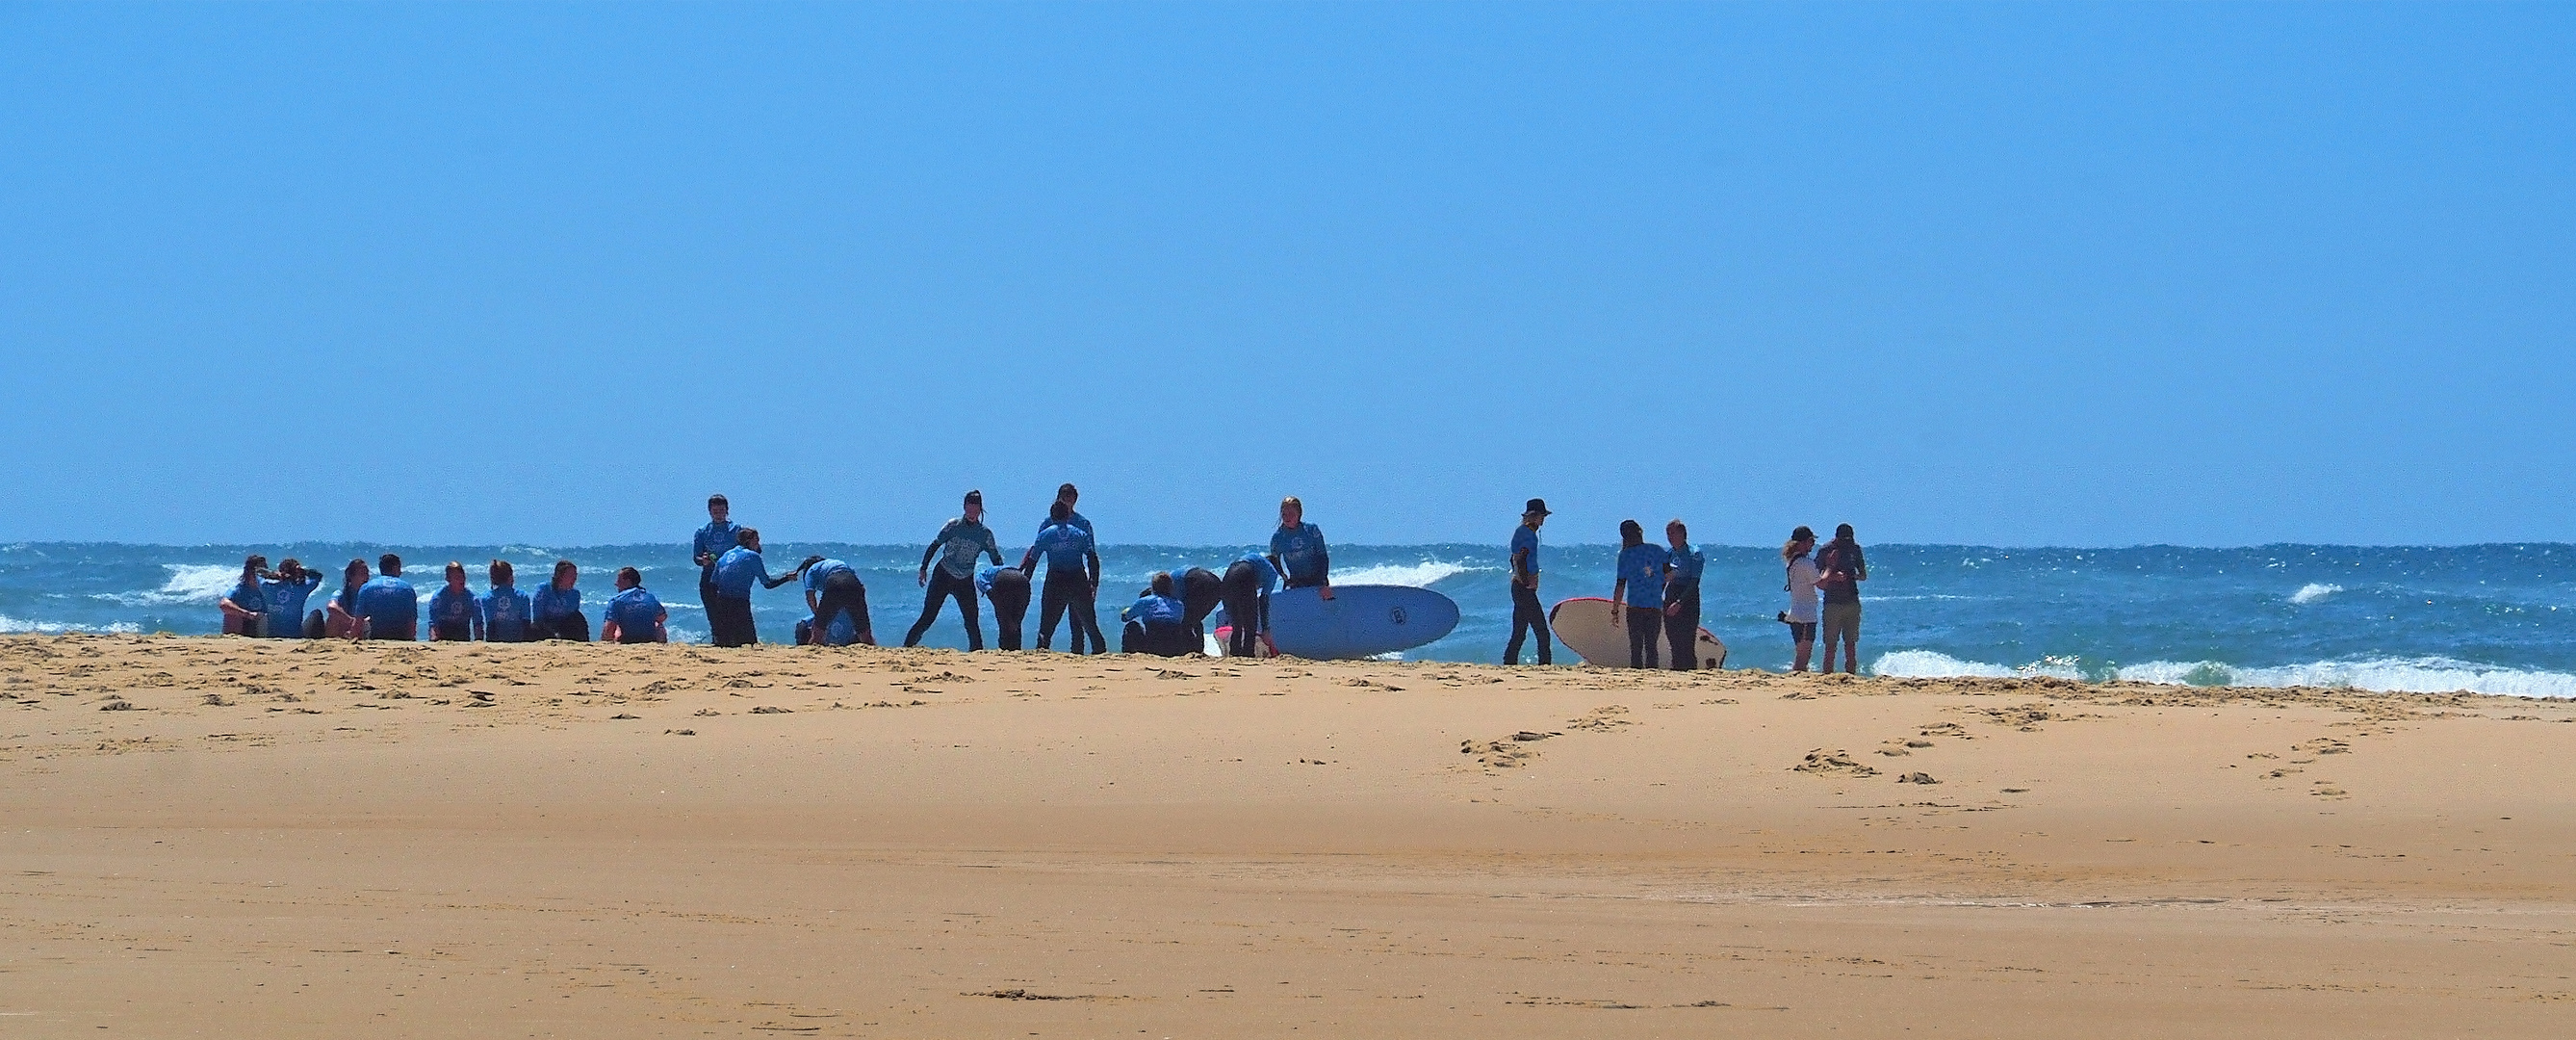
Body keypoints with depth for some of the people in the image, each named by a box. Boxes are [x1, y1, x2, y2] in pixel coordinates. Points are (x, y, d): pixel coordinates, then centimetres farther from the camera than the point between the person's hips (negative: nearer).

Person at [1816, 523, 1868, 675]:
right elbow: (1817, 580, -6)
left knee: (1851, 643, 4)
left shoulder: (1854, 548, 8)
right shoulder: (1826, 550, -4)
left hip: (1852, 602, 4)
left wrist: (1852, 576, -7)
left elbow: (1863, 575, 16)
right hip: (1832, 603, -4)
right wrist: (1833, 576, -25)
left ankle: (1851, 674, 7)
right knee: (1831, 644, -5)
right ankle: (1827, 675, -5)